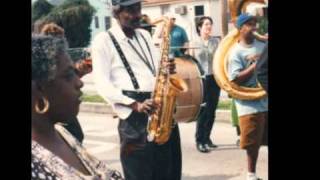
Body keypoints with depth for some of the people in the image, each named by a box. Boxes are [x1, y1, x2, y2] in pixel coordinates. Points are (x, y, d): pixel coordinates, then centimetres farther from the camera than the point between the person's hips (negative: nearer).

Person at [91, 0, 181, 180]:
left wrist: (167, 69, -2)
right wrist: (135, 105, -19)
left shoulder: (144, 35, 18)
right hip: (134, 115, -6)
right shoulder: (103, 40, -2)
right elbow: (102, 83, -10)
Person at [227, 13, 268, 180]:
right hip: (250, 103, -4)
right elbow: (235, 79, -14)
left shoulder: (263, 45, 9)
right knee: (253, 141, 2)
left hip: (267, 99, 4)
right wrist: (256, 65, -16)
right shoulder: (236, 52, -6)